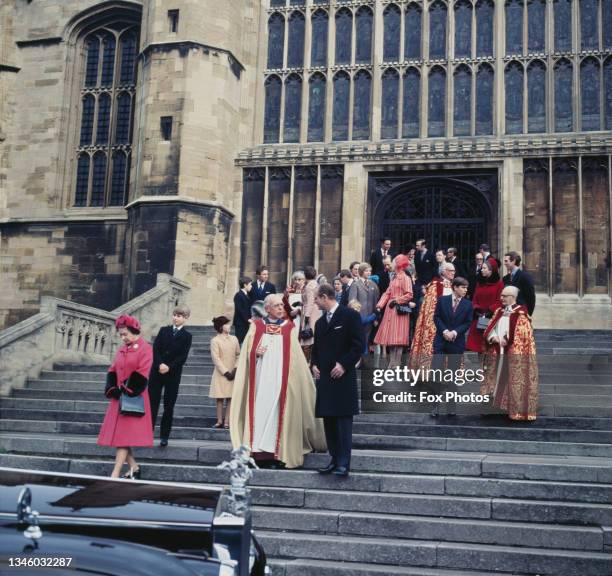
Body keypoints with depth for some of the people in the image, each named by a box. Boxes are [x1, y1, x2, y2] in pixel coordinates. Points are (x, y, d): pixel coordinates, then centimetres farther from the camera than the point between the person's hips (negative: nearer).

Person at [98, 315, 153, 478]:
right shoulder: (122, 349, 14)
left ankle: (115, 475, -12)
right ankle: (134, 467, 18)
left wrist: (127, 391, -14)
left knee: (124, 436, -10)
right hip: (119, 397, 8)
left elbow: (141, 375, -14)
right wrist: (113, 390, -4)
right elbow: (112, 371, 12)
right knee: (118, 434, 8)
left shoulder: (145, 348, -8)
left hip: (133, 398, -8)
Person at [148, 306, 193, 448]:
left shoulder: (186, 336, 2)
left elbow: (183, 357, -6)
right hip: (157, 371, 2)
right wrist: (160, 364, -15)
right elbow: (155, 348, 0)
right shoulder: (163, 330, 9)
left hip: (173, 374, -1)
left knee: (169, 406, 3)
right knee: (152, 403, -2)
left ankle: (164, 437, 9)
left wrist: (169, 367, -16)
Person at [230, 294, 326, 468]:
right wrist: (256, 352, -11)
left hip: (280, 378, 0)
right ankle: (259, 452, -2)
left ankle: (274, 453, -2)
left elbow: (295, 355, 9)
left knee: (276, 412, -4)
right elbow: (247, 350, 9)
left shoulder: (289, 328, 9)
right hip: (260, 378, 1)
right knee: (260, 410, -4)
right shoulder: (256, 326, 10)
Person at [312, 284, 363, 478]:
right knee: (329, 421, 7)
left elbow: (359, 345, -8)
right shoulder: (320, 322, 19)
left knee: (344, 421, -8)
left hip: (343, 377, -7)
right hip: (324, 377, 7)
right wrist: (314, 365, 8)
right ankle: (334, 459, 14)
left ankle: (344, 463, -8)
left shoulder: (350, 315, -3)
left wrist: (343, 364, -13)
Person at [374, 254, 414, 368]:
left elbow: (409, 295, -16)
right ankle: (392, 364, 15)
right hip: (390, 311, 8)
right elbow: (387, 293, 13)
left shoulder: (405, 278, -8)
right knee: (391, 339, 9)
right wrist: (379, 306, 3)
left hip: (399, 311, -8)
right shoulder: (394, 278, 17)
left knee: (397, 339, -7)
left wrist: (396, 301, -13)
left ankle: (396, 365, -4)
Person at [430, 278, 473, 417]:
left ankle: (451, 406, 15)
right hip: (441, 341, -1)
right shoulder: (442, 300, 1)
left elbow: (467, 323, -1)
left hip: (457, 343, 1)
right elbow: (436, 317, -1)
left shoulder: (468, 304, 1)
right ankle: (435, 406, 4)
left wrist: (454, 332, -14)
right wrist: (445, 331, -14)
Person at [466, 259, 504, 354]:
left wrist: (489, 311, -16)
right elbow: (474, 299, 14)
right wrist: (476, 309, -4)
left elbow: (499, 301, -7)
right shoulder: (480, 283, 16)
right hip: (479, 318, 5)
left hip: (492, 317, -5)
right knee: (478, 342, 2)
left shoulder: (499, 283, -1)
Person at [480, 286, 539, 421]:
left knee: (514, 381, -4)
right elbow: (489, 329, 10)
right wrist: (494, 338, -9)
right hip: (498, 352, 7)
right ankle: (498, 403, 18)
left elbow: (523, 335, -13)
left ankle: (517, 410, 2)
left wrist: (507, 341, -13)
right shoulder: (499, 311, 13)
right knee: (498, 379, 10)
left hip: (515, 354, -6)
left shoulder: (520, 313, -7)